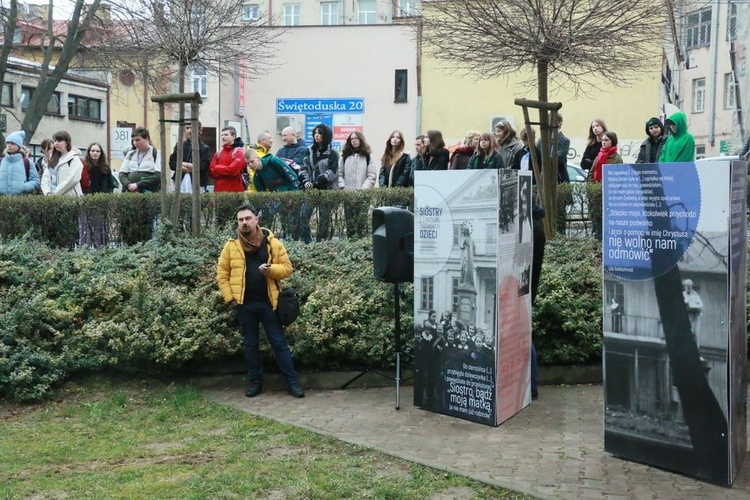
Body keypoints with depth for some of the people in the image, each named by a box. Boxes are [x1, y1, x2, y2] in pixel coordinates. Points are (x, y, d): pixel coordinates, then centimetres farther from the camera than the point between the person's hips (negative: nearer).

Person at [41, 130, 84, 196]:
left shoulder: (74, 159, -2)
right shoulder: (53, 159, 20)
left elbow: (72, 179, -15)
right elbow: (45, 177, 13)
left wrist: (55, 193, -15)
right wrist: (47, 193, -5)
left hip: (69, 197, -6)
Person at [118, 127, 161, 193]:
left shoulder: (156, 154, 3)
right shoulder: (131, 154, 18)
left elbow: (158, 176, -9)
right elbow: (122, 174, 13)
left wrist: (137, 185, -14)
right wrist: (129, 185, -9)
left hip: (148, 192, -4)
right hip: (129, 192, 4)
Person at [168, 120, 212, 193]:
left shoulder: (204, 148, 4)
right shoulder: (179, 146, 13)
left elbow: (202, 167, -7)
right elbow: (172, 164, 4)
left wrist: (182, 164, -3)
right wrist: (191, 167, -8)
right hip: (180, 182, 3)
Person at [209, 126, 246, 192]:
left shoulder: (239, 152, -2)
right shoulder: (218, 153, 15)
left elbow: (233, 170, -15)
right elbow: (212, 171, 6)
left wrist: (217, 168, -2)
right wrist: (227, 171, -7)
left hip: (235, 191, -5)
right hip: (219, 190, 5)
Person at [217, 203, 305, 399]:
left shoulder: (272, 243, 0)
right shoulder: (231, 245, 2)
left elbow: (287, 268, 2)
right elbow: (222, 274, 4)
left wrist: (271, 269, -18)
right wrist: (230, 298, -4)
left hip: (268, 302, -1)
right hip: (244, 304, 1)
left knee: (279, 342, 2)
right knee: (250, 345, 10)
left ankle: (292, 382, 7)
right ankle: (255, 382, 21)